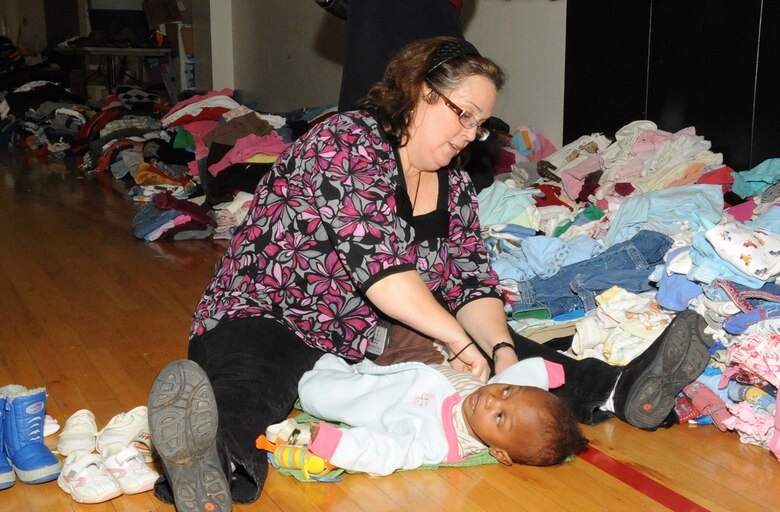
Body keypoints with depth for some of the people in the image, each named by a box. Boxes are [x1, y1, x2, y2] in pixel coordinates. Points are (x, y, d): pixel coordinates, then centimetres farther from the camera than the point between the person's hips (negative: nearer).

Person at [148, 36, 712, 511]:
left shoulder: (454, 184, 9)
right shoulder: (348, 140, -15)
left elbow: (472, 281, 3)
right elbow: (375, 261, -25)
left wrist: (501, 351, -17)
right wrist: (458, 338, -25)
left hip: (370, 339, 8)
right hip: (269, 320, -7)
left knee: (498, 342, -7)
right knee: (249, 383, -40)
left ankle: (615, 390, -24)